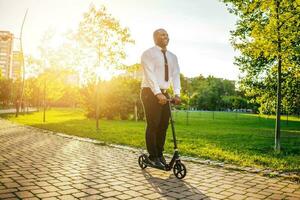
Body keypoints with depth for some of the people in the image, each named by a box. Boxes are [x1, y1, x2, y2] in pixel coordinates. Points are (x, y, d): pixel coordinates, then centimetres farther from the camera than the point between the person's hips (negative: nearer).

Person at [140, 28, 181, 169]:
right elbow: (150, 74, -17)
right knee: (153, 125, -6)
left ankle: (160, 154, 17)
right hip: (150, 93, -6)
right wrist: (158, 93, -28)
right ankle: (153, 157, 5)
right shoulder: (148, 54, -5)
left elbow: (176, 75, 4)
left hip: (164, 94, 6)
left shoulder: (172, 57, 13)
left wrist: (177, 94, -11)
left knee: (164, 125, 6)